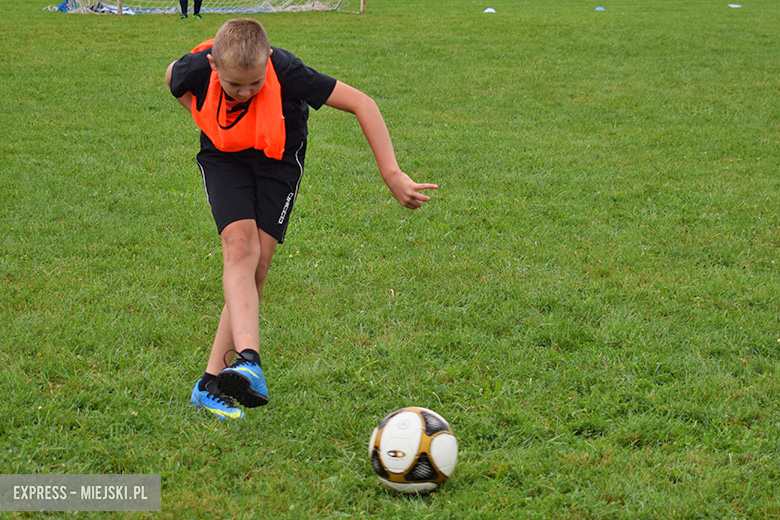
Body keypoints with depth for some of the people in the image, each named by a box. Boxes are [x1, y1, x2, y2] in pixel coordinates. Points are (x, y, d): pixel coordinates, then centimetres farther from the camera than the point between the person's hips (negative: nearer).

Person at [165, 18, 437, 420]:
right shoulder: (195, 70, -27)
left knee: (257, 266, -9)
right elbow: (174, 77, 2)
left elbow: (361, 104, -30)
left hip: (278, 160, -1)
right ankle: (249, 363, -38)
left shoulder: (286, 73, -35)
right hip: (223, 159, 1)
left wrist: (391, 174, -32)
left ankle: (212, 383, -4)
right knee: (239, 245, -24)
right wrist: (207, 118, -3)